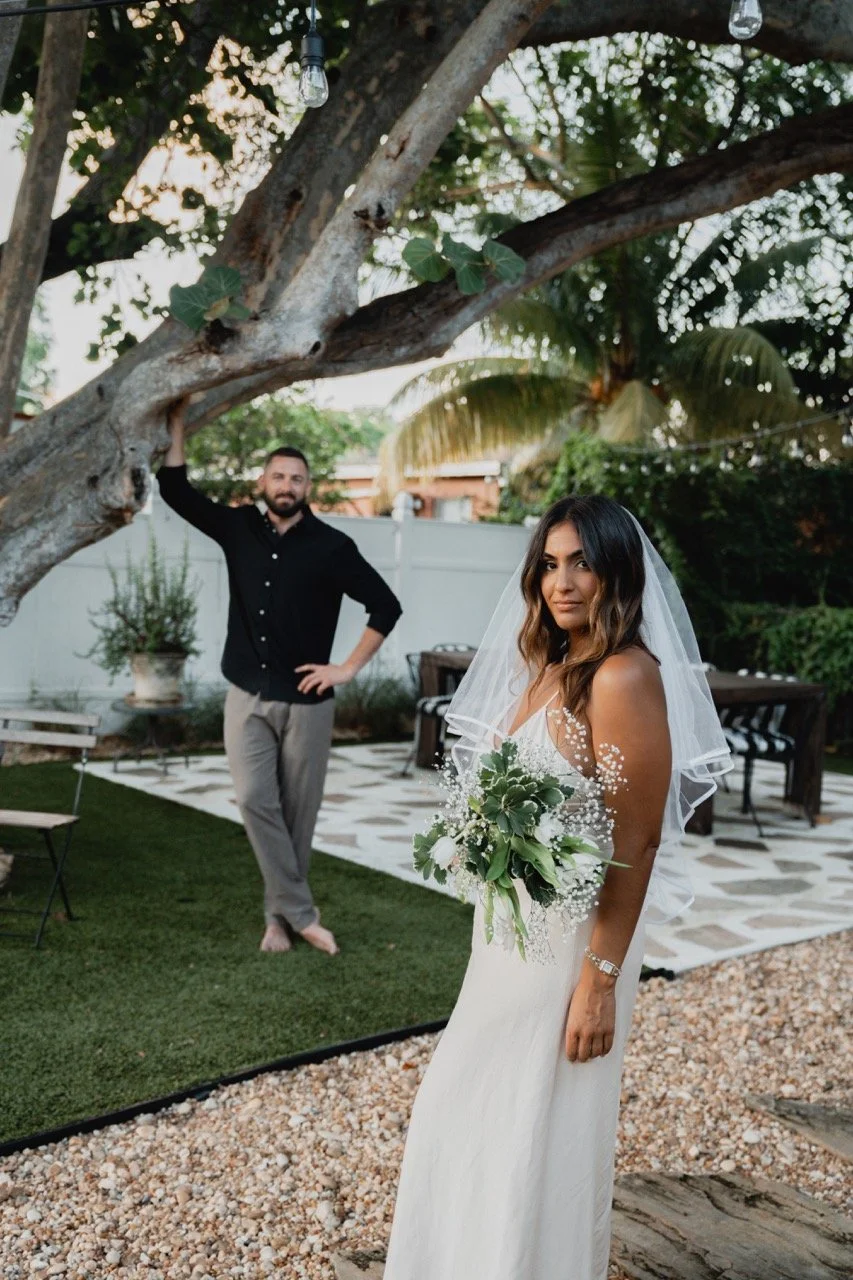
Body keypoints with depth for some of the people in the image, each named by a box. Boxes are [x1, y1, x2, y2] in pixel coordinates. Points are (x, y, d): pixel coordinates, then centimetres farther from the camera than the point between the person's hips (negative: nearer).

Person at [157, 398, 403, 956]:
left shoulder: (332, 546, -6)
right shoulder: (239, 528, 4)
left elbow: (386, 606, -4)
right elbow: (176, 489, 8)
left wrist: (349, 667, -7)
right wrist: (178, 423, 1)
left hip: (306, 701, -2)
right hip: (247, 696, 2)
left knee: (298, 811, 4)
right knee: (256, 802, -9)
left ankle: (280, 916, 18)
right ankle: (301, 914, -2)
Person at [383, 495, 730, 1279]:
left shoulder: (625, 678, -20)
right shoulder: (551, 665, 6)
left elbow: (636, 842, -21)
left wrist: (601, 978, -20)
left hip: (569, 939, -9)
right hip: (514, 928, 9)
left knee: (538, 1133, 8)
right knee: (472, 1112, 22)